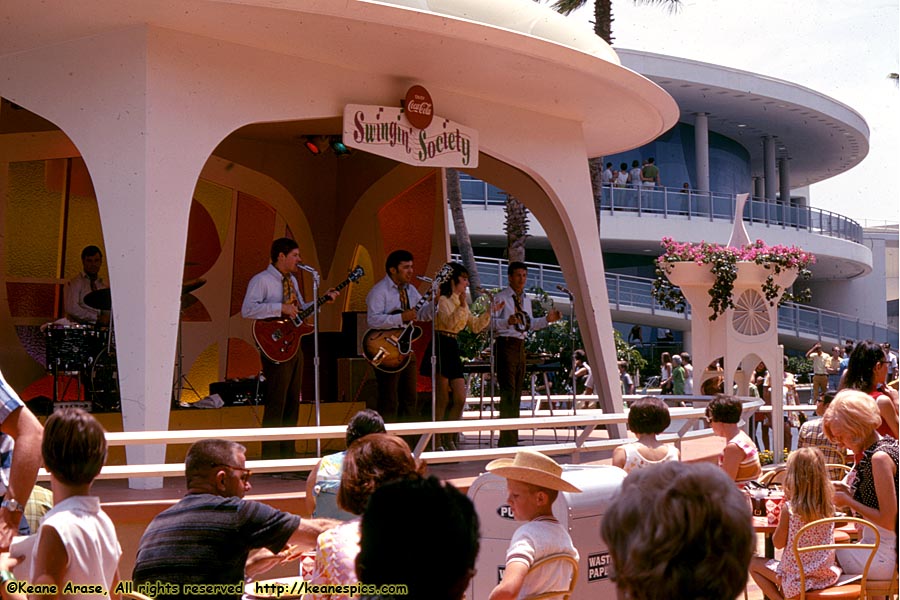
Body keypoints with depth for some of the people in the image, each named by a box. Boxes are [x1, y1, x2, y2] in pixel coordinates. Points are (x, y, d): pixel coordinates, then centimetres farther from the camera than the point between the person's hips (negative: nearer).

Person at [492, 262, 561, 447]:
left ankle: (513, 439, 16)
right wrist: (507, 321, -31)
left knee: (517, 393, 10)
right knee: (508, 392, -12)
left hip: (520, 345, 8)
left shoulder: (526, 300, 17)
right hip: (506, 344, -8)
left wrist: (547, 319, 10)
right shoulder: (501, 298, -7)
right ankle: (506, 439, -11)